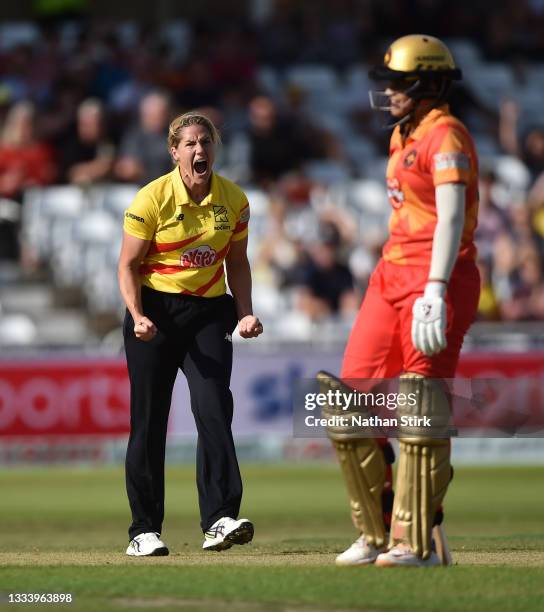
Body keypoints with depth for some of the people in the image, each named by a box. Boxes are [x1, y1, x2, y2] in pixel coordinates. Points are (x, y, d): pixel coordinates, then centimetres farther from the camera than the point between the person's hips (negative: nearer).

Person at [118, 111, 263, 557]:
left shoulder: (234, 200, 1)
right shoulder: (152, 199, -9)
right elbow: (128, 265, -5)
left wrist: (244, 313, 1)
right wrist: (138, 317, -19)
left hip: (209, 312, 2)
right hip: (156, 308, -2)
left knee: (214, 408, -15)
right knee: (149, 420, 0)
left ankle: (220, 519, -21)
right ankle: (144, 530, 9)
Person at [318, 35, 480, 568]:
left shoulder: (445, 136, -10)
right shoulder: (404, 135, 18)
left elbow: (450, 217, -21)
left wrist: (436, 290, -31)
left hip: (437, 278, -9)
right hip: (391, 275, 9)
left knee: (420, 407, -10)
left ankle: (419, 541, -5)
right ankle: (377, 533, 12)